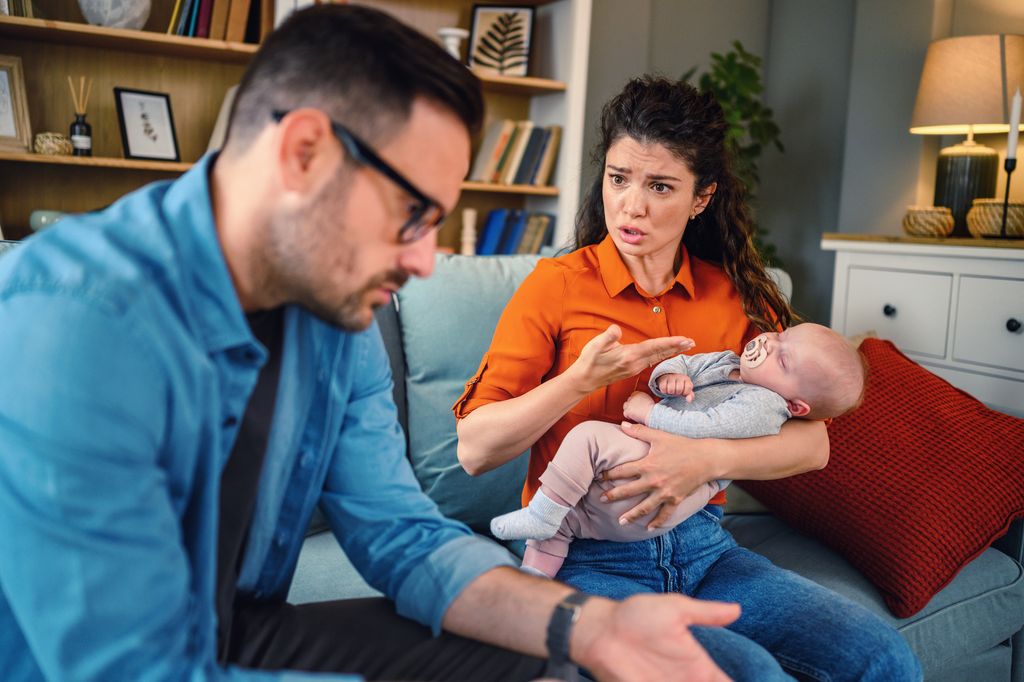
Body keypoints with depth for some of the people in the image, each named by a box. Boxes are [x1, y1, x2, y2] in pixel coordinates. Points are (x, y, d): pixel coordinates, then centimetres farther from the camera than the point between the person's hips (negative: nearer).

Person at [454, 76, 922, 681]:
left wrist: (707, 458, -20)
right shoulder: (557, 285, -5)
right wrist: (582, 379, -22)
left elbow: (814, 443, -3)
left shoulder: (735, 294, 6)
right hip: (589, 557, -4)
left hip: (702, 546, 4)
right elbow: (475, 450, -10)